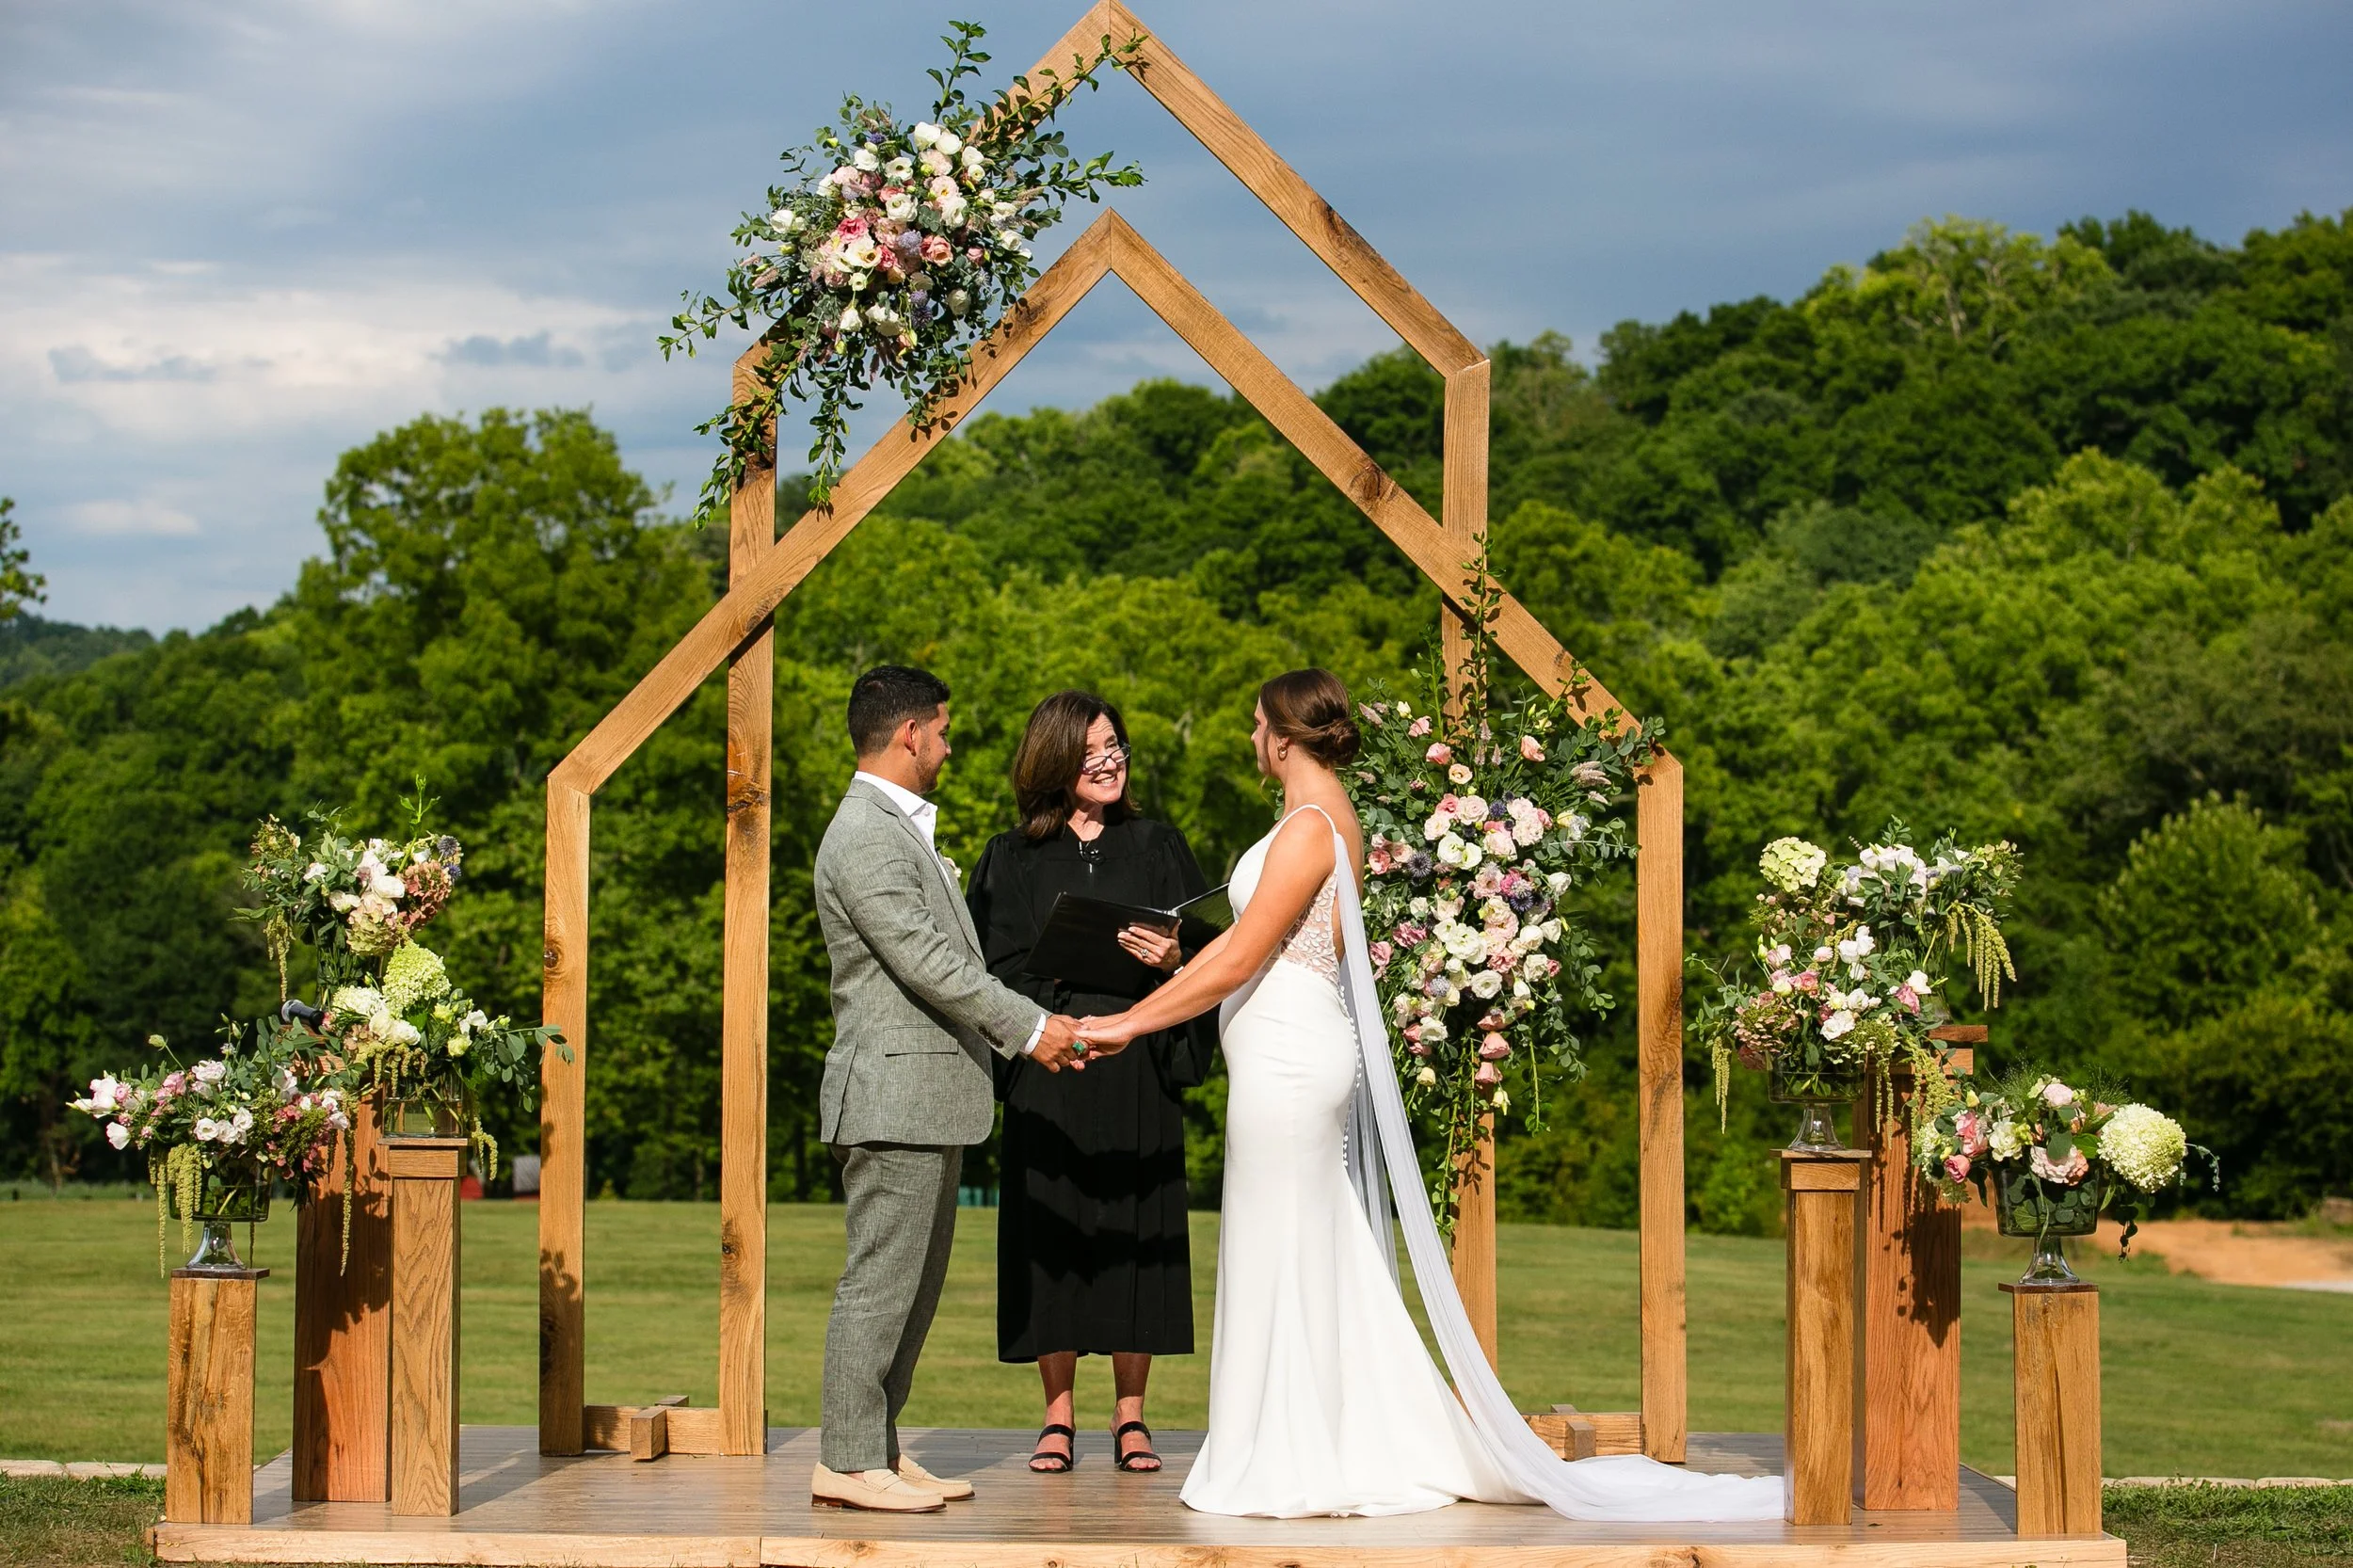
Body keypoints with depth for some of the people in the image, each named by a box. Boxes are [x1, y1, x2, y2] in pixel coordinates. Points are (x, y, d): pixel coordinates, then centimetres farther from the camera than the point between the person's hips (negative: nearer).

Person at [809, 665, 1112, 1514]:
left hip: (929, 1100, 11)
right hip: (894, 1097, -11)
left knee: (913, 1286, 13)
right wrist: (1029, 1027, -16)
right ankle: (847, 1462, -3)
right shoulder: (865, 835, -14)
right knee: (879, 1281, -7)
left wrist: (1031, 1023, 14)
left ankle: (876, 1448, 18)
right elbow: (927, 961, -20)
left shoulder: (900, 829, 19)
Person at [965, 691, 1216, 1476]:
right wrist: (1061, 977, -14)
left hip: (1137, 1066, 0)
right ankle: (1059, 1417, 8)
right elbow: (995, 964, 4)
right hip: (1046, 1069, 0)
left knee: (1135, 1232, 0)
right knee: (1053, 1231, 0)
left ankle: (1130, 1416, 8)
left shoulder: (1158, 849, 9)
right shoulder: (1014, 860, 7)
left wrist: (1173, 959, -15)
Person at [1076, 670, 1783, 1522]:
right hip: (1300, 1061, 10)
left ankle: (1290, 1469, 3)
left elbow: (1240, 961, -16)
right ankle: (1370, 1448, 18)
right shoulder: (1328, 820, 15)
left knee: (1281, 1260, -3)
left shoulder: (1309, 828, -15)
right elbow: (1237, 943, 18)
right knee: (1321, 1261, 13)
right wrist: (1135, 1011, 19)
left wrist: (1133, 1025, -11)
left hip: (1289, 1060, -10)